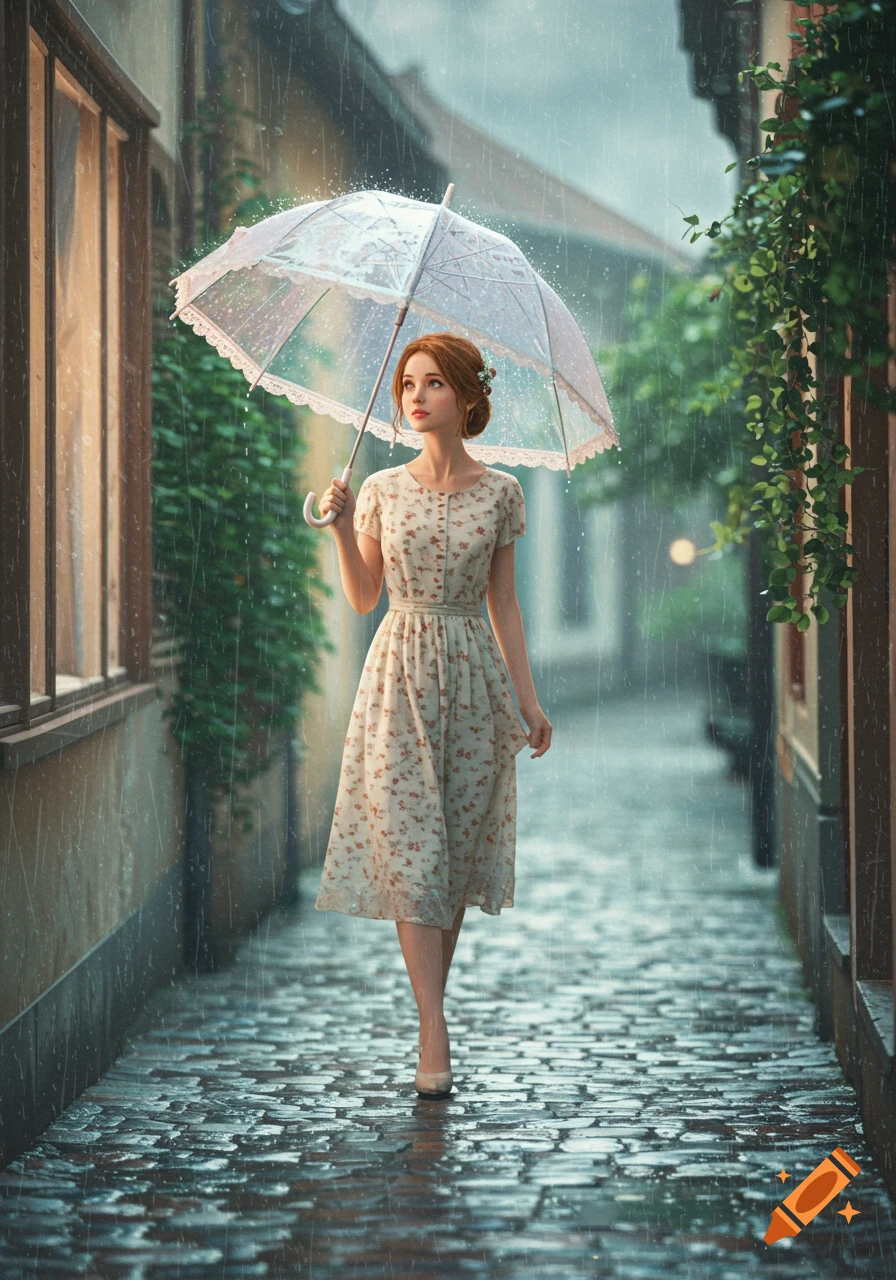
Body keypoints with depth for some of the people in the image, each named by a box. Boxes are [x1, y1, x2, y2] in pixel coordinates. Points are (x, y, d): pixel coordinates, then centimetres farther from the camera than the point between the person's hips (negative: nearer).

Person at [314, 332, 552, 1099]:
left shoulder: (500, 494, 3)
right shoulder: (383, 491, 4)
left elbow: (503, 603, 7)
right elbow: (363, 598, 7)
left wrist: (529, 696, 5)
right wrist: (340, 526, -7)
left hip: (473, 677, 1)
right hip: (400, 672, -1)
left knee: (459, 850, 3)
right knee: (408, 849, -10)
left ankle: (432, 1008, 18)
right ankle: (435, 1035, -12)